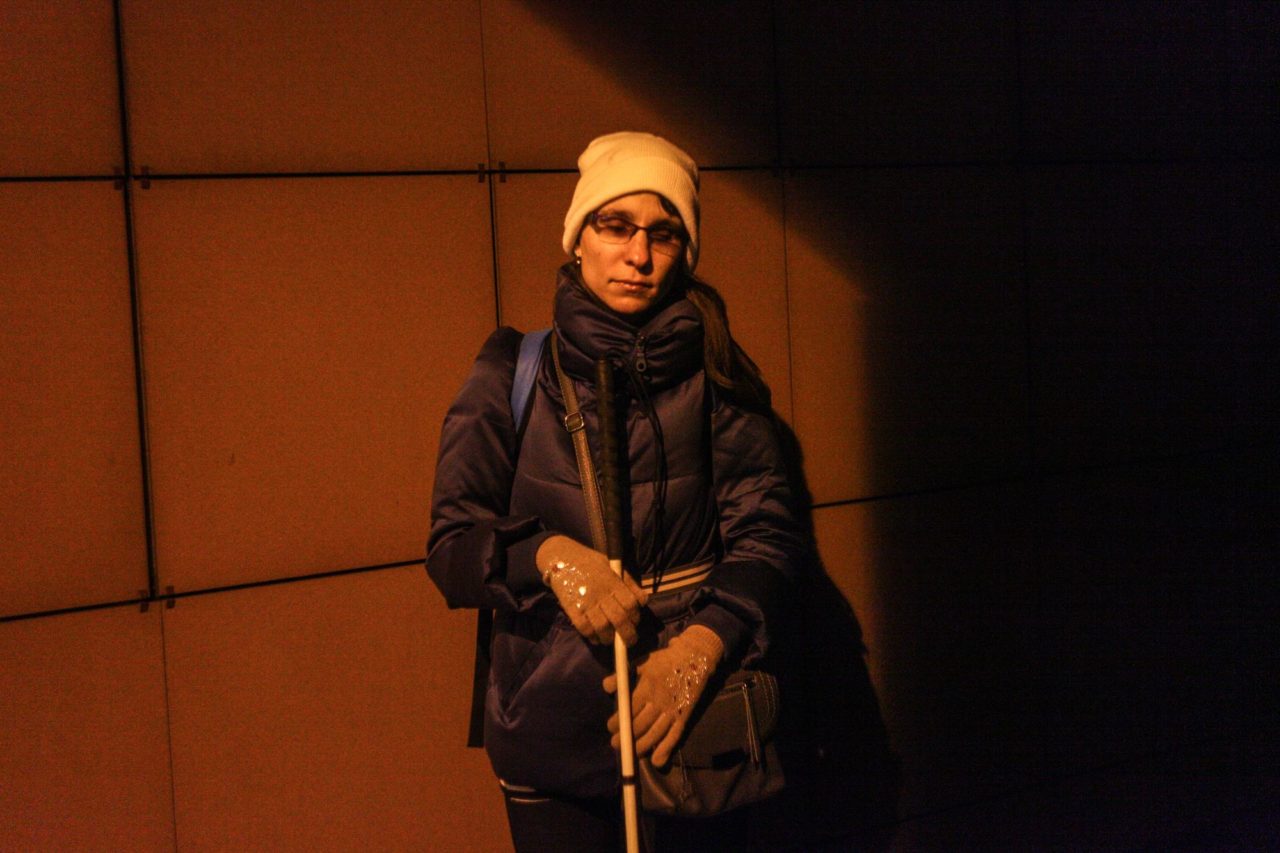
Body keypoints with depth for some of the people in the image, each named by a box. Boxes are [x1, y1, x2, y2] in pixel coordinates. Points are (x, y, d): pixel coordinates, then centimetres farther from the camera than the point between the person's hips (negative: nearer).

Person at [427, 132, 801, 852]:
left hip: (694, 713, 1)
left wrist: (701, 645, -22)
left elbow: (767, 531, -5)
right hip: (552, 725, -1)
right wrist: (550, 556, -26)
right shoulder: (514, 372, -3)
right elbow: (451, 549, -5)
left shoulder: (713, 374, -1)